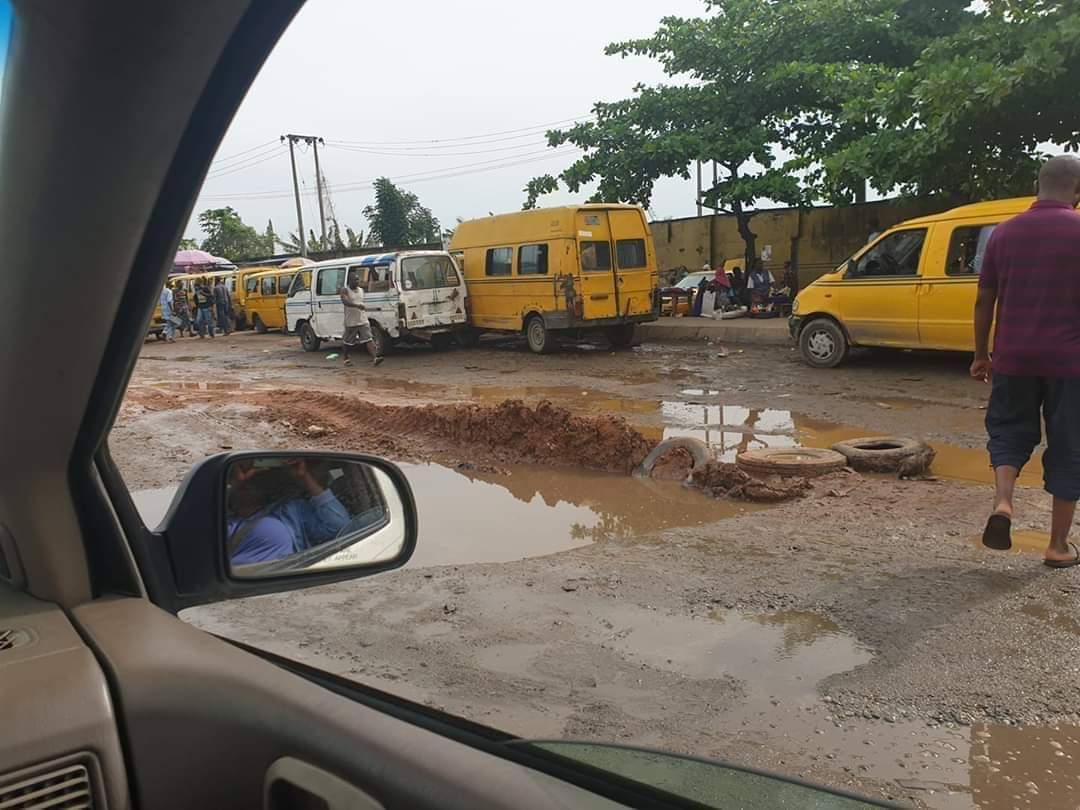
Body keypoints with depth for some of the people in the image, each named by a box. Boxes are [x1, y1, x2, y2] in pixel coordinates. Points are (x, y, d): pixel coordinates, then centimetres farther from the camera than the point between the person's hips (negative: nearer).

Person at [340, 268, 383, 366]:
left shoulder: (361, 290, 13)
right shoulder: (345, 290, -7)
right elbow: (345, 301, -26)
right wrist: (357, 305, -39)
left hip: (363, 321, 4)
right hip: (351, 322, -4)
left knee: (368, 339, -9)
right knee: (347, 342, 8)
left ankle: (375, 358, -20)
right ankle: (346, 359, 26)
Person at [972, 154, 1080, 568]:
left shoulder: (1005, 233, 5)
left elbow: (985, 301, 7)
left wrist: (981, 354, 16)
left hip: (1013, 358, 3)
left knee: (1009, 430, 18)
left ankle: (1002, 502, -7)